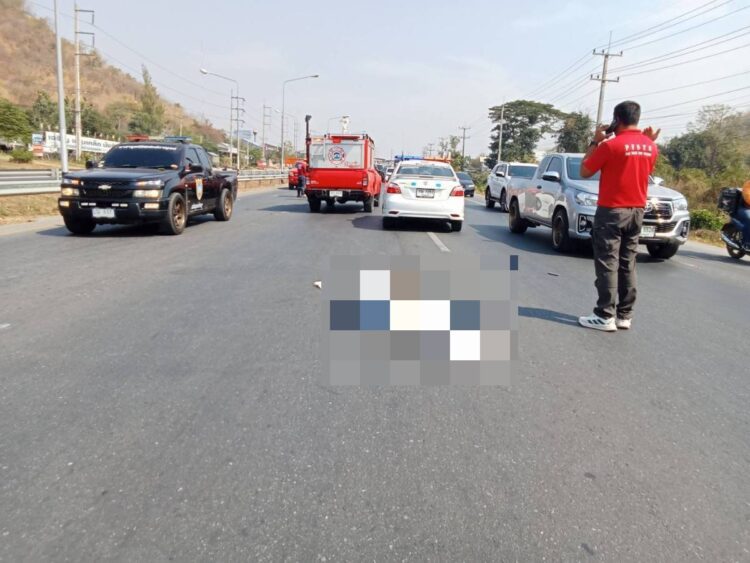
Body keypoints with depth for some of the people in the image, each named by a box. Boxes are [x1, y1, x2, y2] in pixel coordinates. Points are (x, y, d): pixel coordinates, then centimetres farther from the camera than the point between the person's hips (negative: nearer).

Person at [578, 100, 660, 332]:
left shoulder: (611, 145, -14)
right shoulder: (650, 147, 6)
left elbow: (585, 172, -4)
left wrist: (595, 142, 2)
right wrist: (648, 141, 19)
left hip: (611, 211, -6)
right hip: (637, 211, 6)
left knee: (607, 264, -4)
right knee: (627, 264, 10)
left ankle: (605, 316, -5)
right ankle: (624, 315, 13)